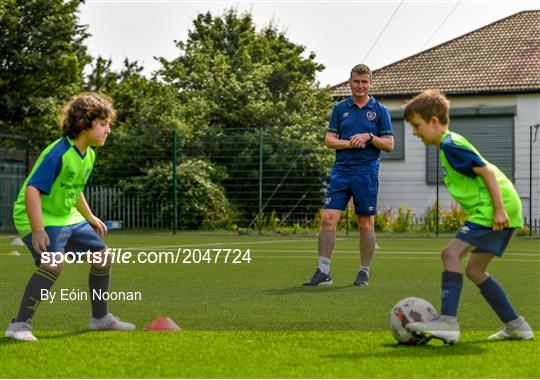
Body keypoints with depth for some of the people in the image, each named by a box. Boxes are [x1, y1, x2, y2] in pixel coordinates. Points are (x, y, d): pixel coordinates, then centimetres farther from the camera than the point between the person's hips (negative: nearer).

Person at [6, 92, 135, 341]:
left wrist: (89, 217, 25)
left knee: (102, 255, 11)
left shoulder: (89, 155, 3)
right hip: (41, 217, -9)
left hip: (67, 216, 9)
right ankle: (19, 325, -22)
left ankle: (100, 318, 29)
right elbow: (32, 190, -30)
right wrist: (37, 230, -35)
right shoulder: (58, 153, -26)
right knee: (53, 263, -31)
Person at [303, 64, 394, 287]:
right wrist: (350, 143, -10)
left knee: (365, 224, 4)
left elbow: (389, 145, 2)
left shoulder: (380, 111, 4)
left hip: (366, 172, -2)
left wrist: (369, 137, -14)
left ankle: (364, 272, 15)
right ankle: (323, 272, -5)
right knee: (328, 219, -8)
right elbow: (329, 140, 6)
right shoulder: (340, 108, 10)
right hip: (341, 170, 2)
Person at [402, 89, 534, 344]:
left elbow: (487, 171, -17)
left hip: (492, 209, -11)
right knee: (475, 270, 14)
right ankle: (515, 325, 19)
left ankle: (448, 321, -27)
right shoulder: (450, 144, 19)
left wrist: (499, 209, -21)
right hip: (500, 209, 11)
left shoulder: (450, 145, -11)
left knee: (451, 253, -19)